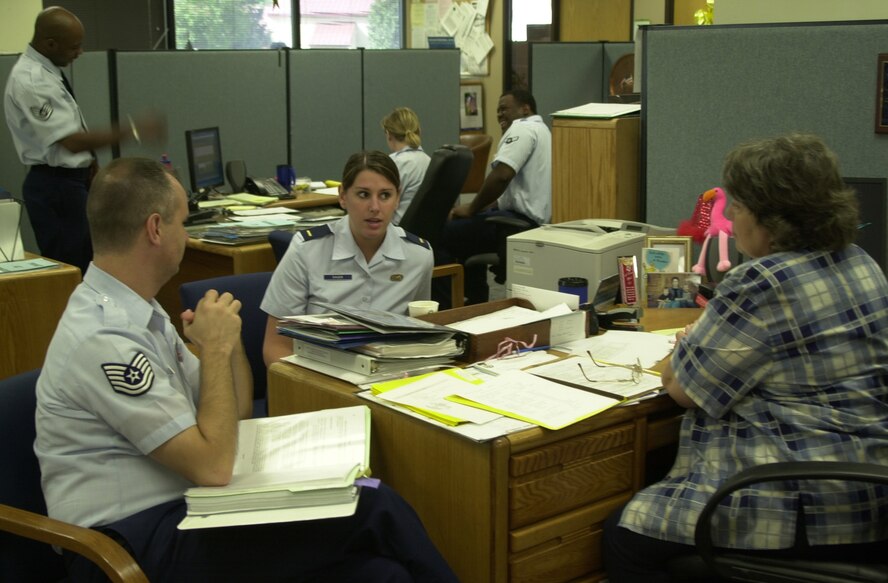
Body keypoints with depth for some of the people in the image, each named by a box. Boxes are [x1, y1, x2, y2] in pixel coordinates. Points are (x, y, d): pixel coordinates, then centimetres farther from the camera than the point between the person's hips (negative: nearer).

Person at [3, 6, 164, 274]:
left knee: (86, 264, 14)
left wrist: (89, 164, 9)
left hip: (71, 181, 10)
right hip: (55, 186, -10)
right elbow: (72, 141, -26)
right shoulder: (31, 81, -22)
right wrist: (133, 131, -24)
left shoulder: (48, 71, 8)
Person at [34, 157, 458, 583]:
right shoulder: (102, 338, -21)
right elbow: (213, 466, -22)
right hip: (132, 548, -9)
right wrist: (215, 348, -14)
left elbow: (235, 415, 15)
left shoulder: (136, 311, 9)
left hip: (177, 510, 9)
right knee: (373, 511, -18)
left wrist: (228, 338, -2)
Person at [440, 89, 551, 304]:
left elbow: (501, 175, -24)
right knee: (466, 226, 30)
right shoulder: (539, 129, 23)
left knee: (441, 234, -10)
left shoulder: (522, 128, -10)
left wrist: (472, 209, -9)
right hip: (537, 219, 11)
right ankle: (476, 301, 29)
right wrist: (475, 207, 13)